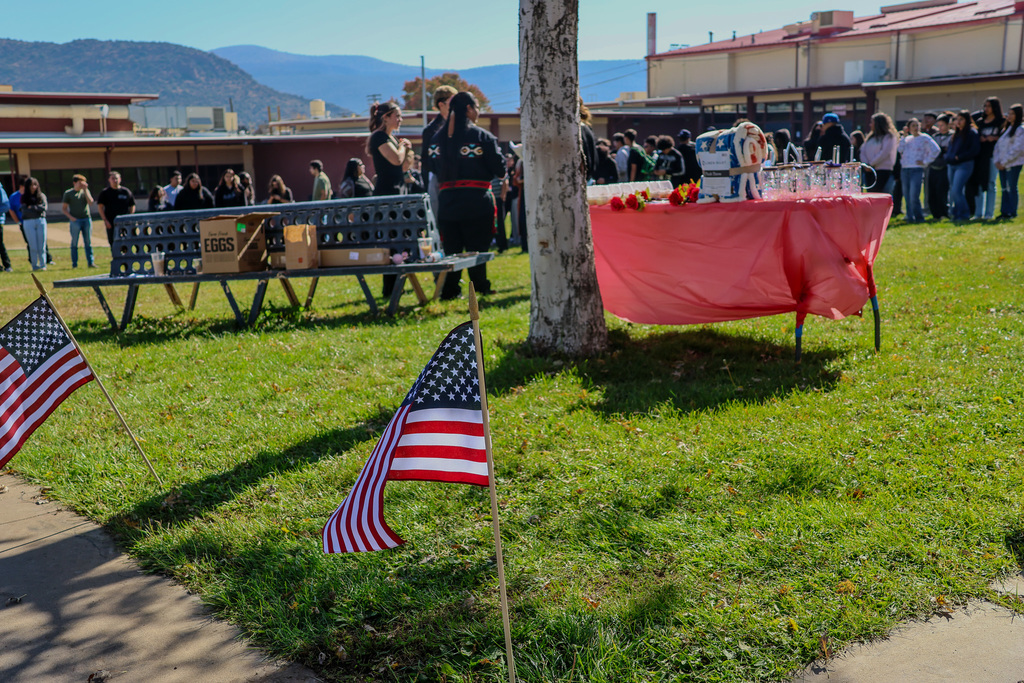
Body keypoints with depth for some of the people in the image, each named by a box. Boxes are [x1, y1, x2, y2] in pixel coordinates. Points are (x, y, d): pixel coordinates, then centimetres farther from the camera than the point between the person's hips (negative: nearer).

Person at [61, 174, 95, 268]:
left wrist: (85, 190, -7)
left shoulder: (86, 191, 14)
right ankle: (74, 264, 3)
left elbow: (90, 202, -4)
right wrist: (70, 217, -11)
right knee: (74, 243, -1)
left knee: (88, 242, 3)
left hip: (86, 219, 2)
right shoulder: (68, 193, 5)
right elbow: (63, 208, 4)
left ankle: (91, 262, 5)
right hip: (75, 220, -2)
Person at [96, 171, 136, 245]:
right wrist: (105, 220, -8)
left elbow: (132, 205, 13)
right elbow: (100, 206, 2)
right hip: (111, 223, -1)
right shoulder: (105, 193, 5)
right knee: (113, 243, 1)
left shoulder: (126, 191, 8)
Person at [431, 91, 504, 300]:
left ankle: (449, 290, 8)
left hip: (447, 202, 4)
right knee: (477, 247, 3)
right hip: (477, 201, -4)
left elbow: (433, 168, 15)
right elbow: (499, 168, -4)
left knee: (451, 248, 9)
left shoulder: (439, 137, 7)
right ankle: (480, 288, 4)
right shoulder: (482, 136, -7)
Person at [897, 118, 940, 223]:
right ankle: (910, 217, 12)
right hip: (905, 170, 6)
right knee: (907, 197, 5)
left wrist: (925, 162, -6)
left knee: (914, 196, -15)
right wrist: (904, 136, 3)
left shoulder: (925, 138, 1)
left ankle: (919, 217, -4)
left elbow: (935, 150, -6)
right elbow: (900, 149, 3)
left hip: (917, 170, -6)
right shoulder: (907, 139, 17)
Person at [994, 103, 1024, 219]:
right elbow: (998, 145, 15)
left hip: (1013, 164, -7)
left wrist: (1004, 162, -14)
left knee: (1011, 188, -4)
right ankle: (1004, 211, 14)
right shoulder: (1006, 128, 16)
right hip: (1002, 164, 7)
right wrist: (997, 160, 2)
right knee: (1004, 188, 10)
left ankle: (1012, 212, 2)